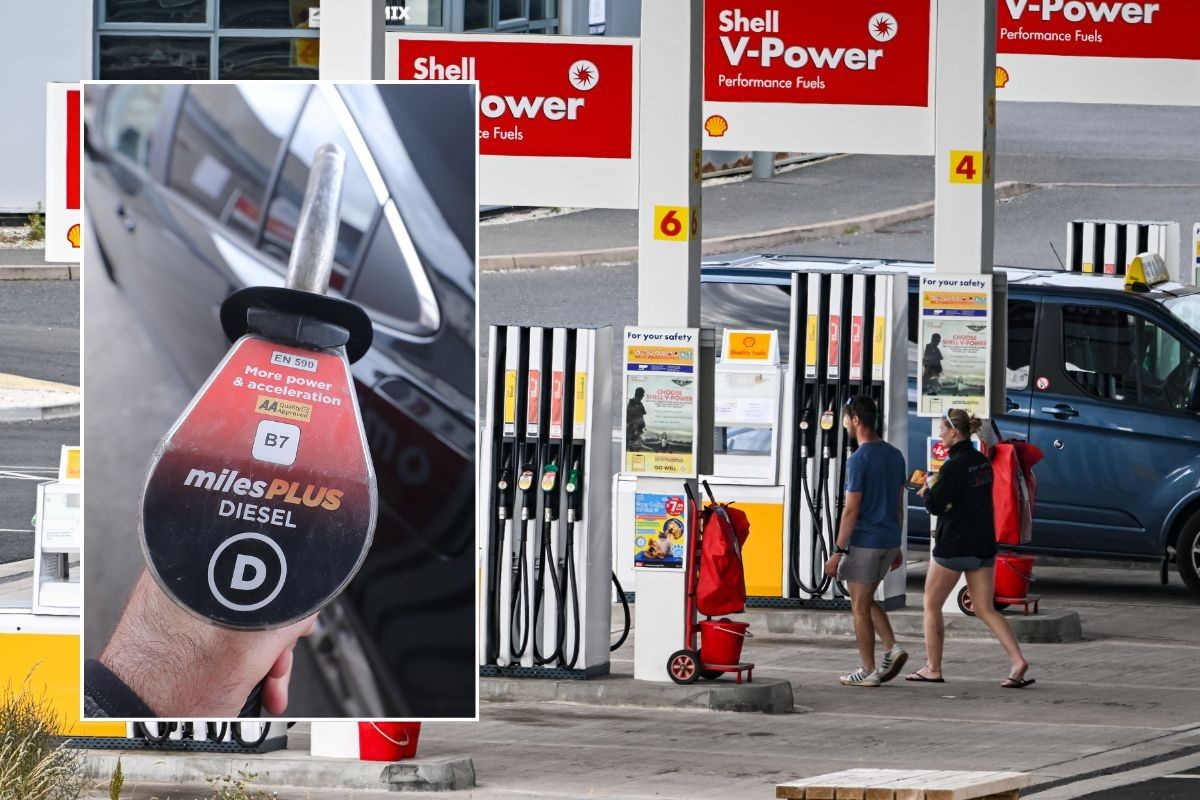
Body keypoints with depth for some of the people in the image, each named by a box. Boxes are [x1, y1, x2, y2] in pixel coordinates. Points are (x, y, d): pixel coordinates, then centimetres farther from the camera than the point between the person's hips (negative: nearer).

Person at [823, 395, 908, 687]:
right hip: (889, 541, 8)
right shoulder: (894, 455, 9)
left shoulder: (859, 460, -16)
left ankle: (868, 671, 5)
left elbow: (851, 510, -17)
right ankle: (892, 648, 5)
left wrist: (838, 552, -13)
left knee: (860, 606, 2)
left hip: (864, 542, -8)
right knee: (866, 600, 21)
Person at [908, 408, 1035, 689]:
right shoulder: (983, 462, 9)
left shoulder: (954, 466, -17)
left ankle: (933, 668, 14)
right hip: (984, 546, 7)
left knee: (931, 606, 10)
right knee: (986, 610, 7)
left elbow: (936, 506, -18)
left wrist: (927, 492, 3)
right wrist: (934, 491, 11)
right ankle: (1018, 661, -10)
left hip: (953, 546, -7)